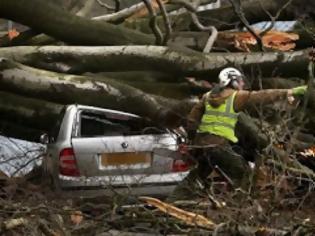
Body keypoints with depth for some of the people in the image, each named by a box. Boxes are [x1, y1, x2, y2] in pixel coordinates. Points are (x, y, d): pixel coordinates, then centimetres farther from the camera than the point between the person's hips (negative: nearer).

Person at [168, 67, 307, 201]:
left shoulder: (208, 96, 16)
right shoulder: (236, 97, -2)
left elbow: (193, 117, 17)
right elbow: (261, 97, -6)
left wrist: (191, 137, 28)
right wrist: (288, 93, -6)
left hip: (201, 141, 7)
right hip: (219, 144, -7)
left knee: (195, 176, 21)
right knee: (243, 173, 5)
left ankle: (172, 201, 18)